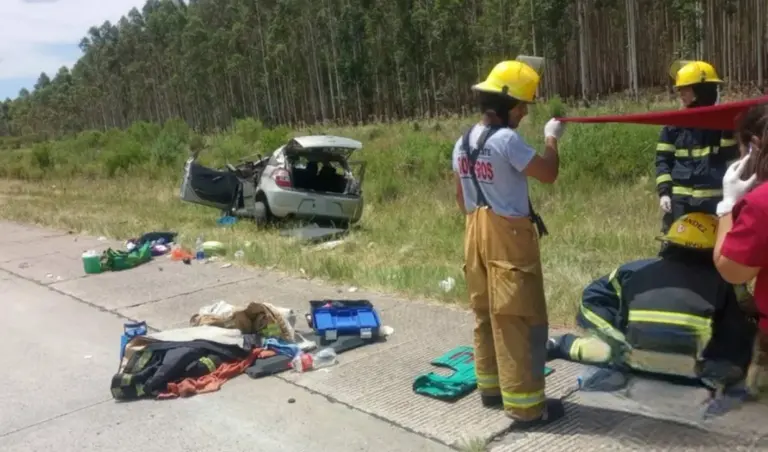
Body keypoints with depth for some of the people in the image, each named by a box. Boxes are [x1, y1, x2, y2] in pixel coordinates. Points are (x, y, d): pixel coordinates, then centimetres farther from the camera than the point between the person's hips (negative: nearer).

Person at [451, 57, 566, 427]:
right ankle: (525, 406, 5)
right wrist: (551, 138, 1)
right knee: (518, 321, -2)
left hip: (477, 234, 9)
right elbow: (549, 174, -15)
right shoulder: (507, 140, -19)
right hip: (509, 237, -8)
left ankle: (490, 387, 29)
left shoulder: (463, 143, 7)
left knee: (486, 315, 17)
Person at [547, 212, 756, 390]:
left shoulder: (637, 269, 12)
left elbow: (592, 298, 15)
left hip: (634, 357, 2)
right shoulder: (718, 280, 9)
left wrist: (625, 330, 10)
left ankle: (563, 346, 11)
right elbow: (738, 330, 10)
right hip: (693, 366, -2)